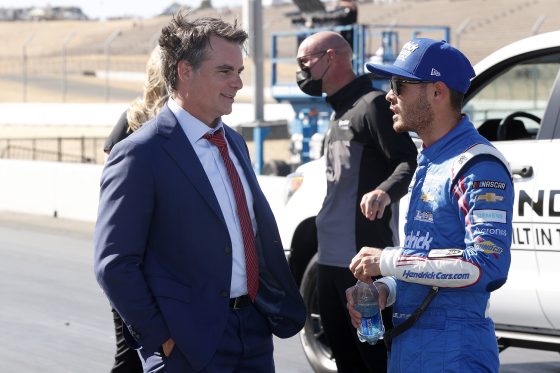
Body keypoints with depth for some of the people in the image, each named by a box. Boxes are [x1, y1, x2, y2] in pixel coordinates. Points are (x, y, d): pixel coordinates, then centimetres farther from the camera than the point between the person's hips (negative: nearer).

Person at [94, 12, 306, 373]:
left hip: (255, 330, 7)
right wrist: (159, 339, -14)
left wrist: (285, 308, 8)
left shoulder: (234, 142, 13)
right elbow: (114, 264, -14)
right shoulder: (140, 155, -11)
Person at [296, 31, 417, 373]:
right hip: (331, 257, 10)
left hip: (362, 259, -10)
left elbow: (410, 161, -18)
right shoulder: (340, 113, 20)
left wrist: (385, 192, -36)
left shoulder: (372, 104, -9)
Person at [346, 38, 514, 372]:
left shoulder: (479, 167, -15)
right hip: (408, 345, 9)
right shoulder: (429, 163, 15)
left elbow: (487, 266, -25)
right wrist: (385, 290, 4)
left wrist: (388, 261, -20)